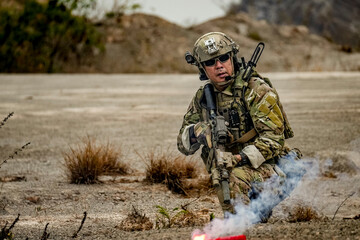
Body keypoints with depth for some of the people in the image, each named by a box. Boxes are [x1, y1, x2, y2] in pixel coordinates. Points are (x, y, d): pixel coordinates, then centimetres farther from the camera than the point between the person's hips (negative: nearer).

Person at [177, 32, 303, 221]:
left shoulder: (256, 90, -10)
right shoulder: (203, 97, 8)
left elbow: (273, 137, -17)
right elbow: (183, 144, 9)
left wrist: (241, 159, -30)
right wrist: (196, 132, -15)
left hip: (267, 167, -6)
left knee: (233, 178, -34)